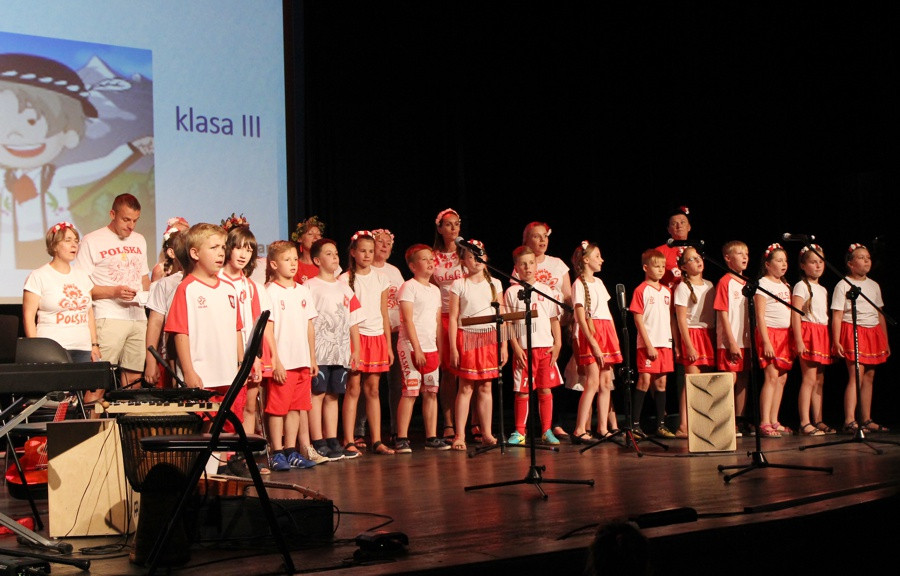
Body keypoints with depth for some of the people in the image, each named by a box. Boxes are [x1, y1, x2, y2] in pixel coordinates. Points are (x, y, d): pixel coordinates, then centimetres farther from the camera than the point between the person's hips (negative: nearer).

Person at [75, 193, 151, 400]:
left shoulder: (139, 240, 19)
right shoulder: (92, 241, -1)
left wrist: (147, 296, 7)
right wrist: (114, 292, -16)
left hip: (138, 318, 6)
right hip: (108, 319, -6)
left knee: (134, 377, 4)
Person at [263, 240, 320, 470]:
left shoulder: (303, 291, 12)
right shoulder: (270, 292, -7)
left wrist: (312, 358, 13)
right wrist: (275, 361, -13)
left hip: (302, 361, 6)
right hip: (281, 362, -6)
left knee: (297, 407, 9)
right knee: (277, 408, -1)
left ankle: (291, 451, 16)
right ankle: (277, 454, 5)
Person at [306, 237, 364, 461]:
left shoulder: (344, 288, 16)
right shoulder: (310, 287, -2)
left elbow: (353, 321, 17)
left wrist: (356, 350, 10)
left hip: (340, 351, 6)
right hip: (319, 351, -6)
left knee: (333, 395, 9)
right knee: (318, 394, -5)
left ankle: (333, 442, 13)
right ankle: (319, 444, -4)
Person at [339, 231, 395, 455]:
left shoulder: (380, 279, 11)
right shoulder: (345, 279, -1)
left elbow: (384, 315, 13)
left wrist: (389, 344, 10)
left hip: (377, 338, 4)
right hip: (354, 336, -4)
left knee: (373, 389, 6)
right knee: (353, 388, -5)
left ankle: (377, 440, 8)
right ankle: (349, 441, -3)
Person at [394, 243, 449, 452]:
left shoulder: (435, 290, 16)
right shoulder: (409, 287, -5)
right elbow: (408, 319, -12)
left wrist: (440, 349, 13)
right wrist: (416, 348, -17)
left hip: (431, 349, 7)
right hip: (411, 348, -7)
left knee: (431, 393, 6)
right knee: (410, 392, -8)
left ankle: (431, 438, 10)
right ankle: (402, 439, -4)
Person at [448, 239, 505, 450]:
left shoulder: (494, 284, 9)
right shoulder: (459, 285, 0)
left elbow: (501, 315, 9)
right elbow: (453, 317, -2)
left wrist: (503, 345, 4)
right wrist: (453, 348, -8)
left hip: (490, 338, 3)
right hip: (466, 337, -3)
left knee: (485, 387, 5)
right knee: (466, 387, -4)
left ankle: (486, 433, 10)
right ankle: (460, 435, -1)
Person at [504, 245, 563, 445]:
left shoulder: (545, 290, 10)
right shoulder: (512, 292, 2)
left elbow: (554, 319, 11)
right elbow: (508, 323, 0)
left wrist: (557, 343, 2)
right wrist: (516, 348, -8)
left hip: (546, 348, 2)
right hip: (523, 349, -2)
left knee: (545, 390, 3)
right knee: (522, 391, 0)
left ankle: (547, 431, 11)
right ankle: (519, 432, 9)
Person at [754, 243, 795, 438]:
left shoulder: (785, 286, 18)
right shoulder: (763, 284, -5)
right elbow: (760, 316, -11)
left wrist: (794, 340, 12)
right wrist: (766, 342, -18)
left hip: (785, 334, 8)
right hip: (770, 333, -8)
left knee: (782, 378, 5)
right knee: (772, 377, -14)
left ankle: (774, 421, 10)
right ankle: (764, 424, -15)